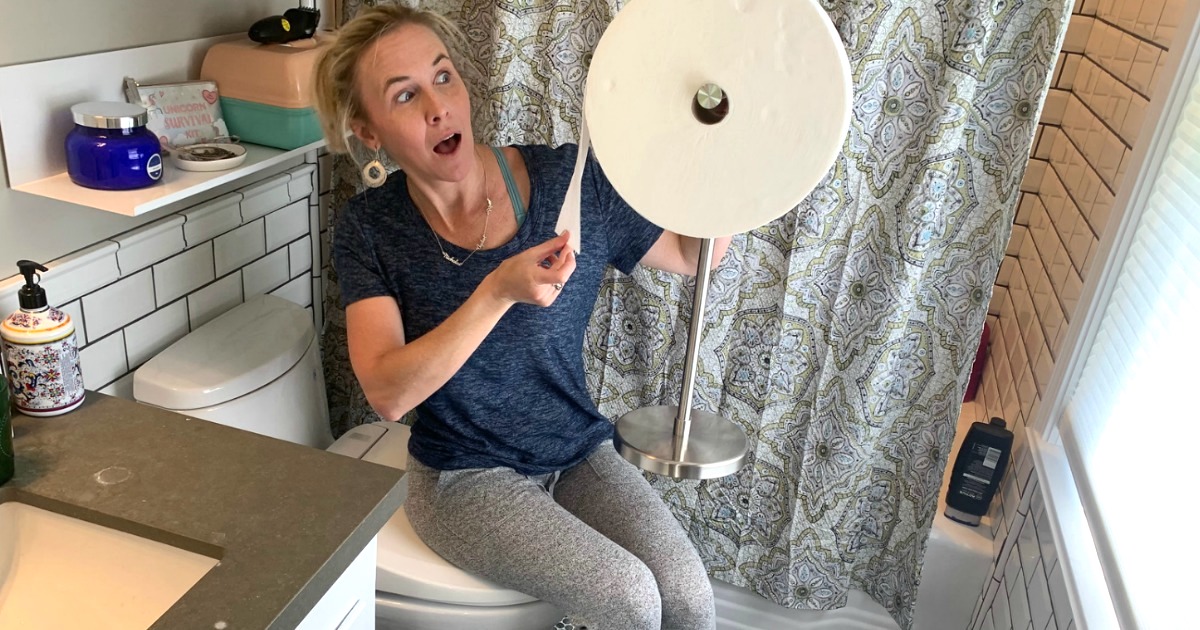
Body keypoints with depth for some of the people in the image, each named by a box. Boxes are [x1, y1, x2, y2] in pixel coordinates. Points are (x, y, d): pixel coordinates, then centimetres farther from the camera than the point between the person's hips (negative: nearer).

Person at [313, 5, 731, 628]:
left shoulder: (566, 178, -11)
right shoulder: (370, 228, -12)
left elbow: (694, 254, 0)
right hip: (464, 477, -2)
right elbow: (387, 392, -22)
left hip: (580, 454, 2)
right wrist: (499, 291, -35)